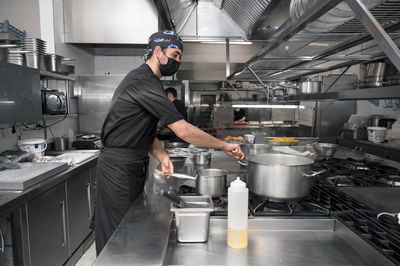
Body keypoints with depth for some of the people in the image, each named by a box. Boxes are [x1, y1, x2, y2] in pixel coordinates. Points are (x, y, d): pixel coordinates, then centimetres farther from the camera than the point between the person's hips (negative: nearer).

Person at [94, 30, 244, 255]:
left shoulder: (143, 79, 14)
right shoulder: (145, 83, -20)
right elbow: (183, 130, -25)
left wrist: (162, 156, -5)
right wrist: (225, 146, -15)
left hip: (131, 167, 10)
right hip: (119, 168, -10)